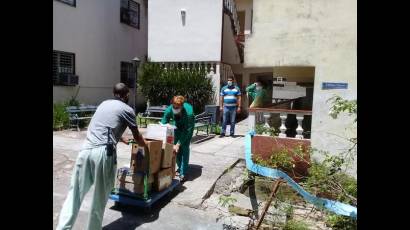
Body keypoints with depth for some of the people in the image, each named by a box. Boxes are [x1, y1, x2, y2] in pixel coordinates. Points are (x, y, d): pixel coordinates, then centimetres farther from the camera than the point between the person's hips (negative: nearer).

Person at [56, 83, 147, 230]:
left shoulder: (104, 104, 24)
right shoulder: (127, 109, 6)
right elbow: (137, 137, 13)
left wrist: (122, 139, 55)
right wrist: (145, 145, 35)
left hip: (86, 149, 6)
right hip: (104, 152, -5)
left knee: (76, 192, 10)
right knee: (100, 196, 8)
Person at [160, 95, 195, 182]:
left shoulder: (188, 112, -42)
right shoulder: (169, 110, -32)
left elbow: (187, 131, -37)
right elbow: (163, 125, -25)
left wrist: (178, 144, -40)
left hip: (188, 126, -4)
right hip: (177, 125, 4)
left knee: (184, 148, -14)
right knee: (176, 147, 1)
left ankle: (183, 173, -9)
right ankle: (180, 168, 21)